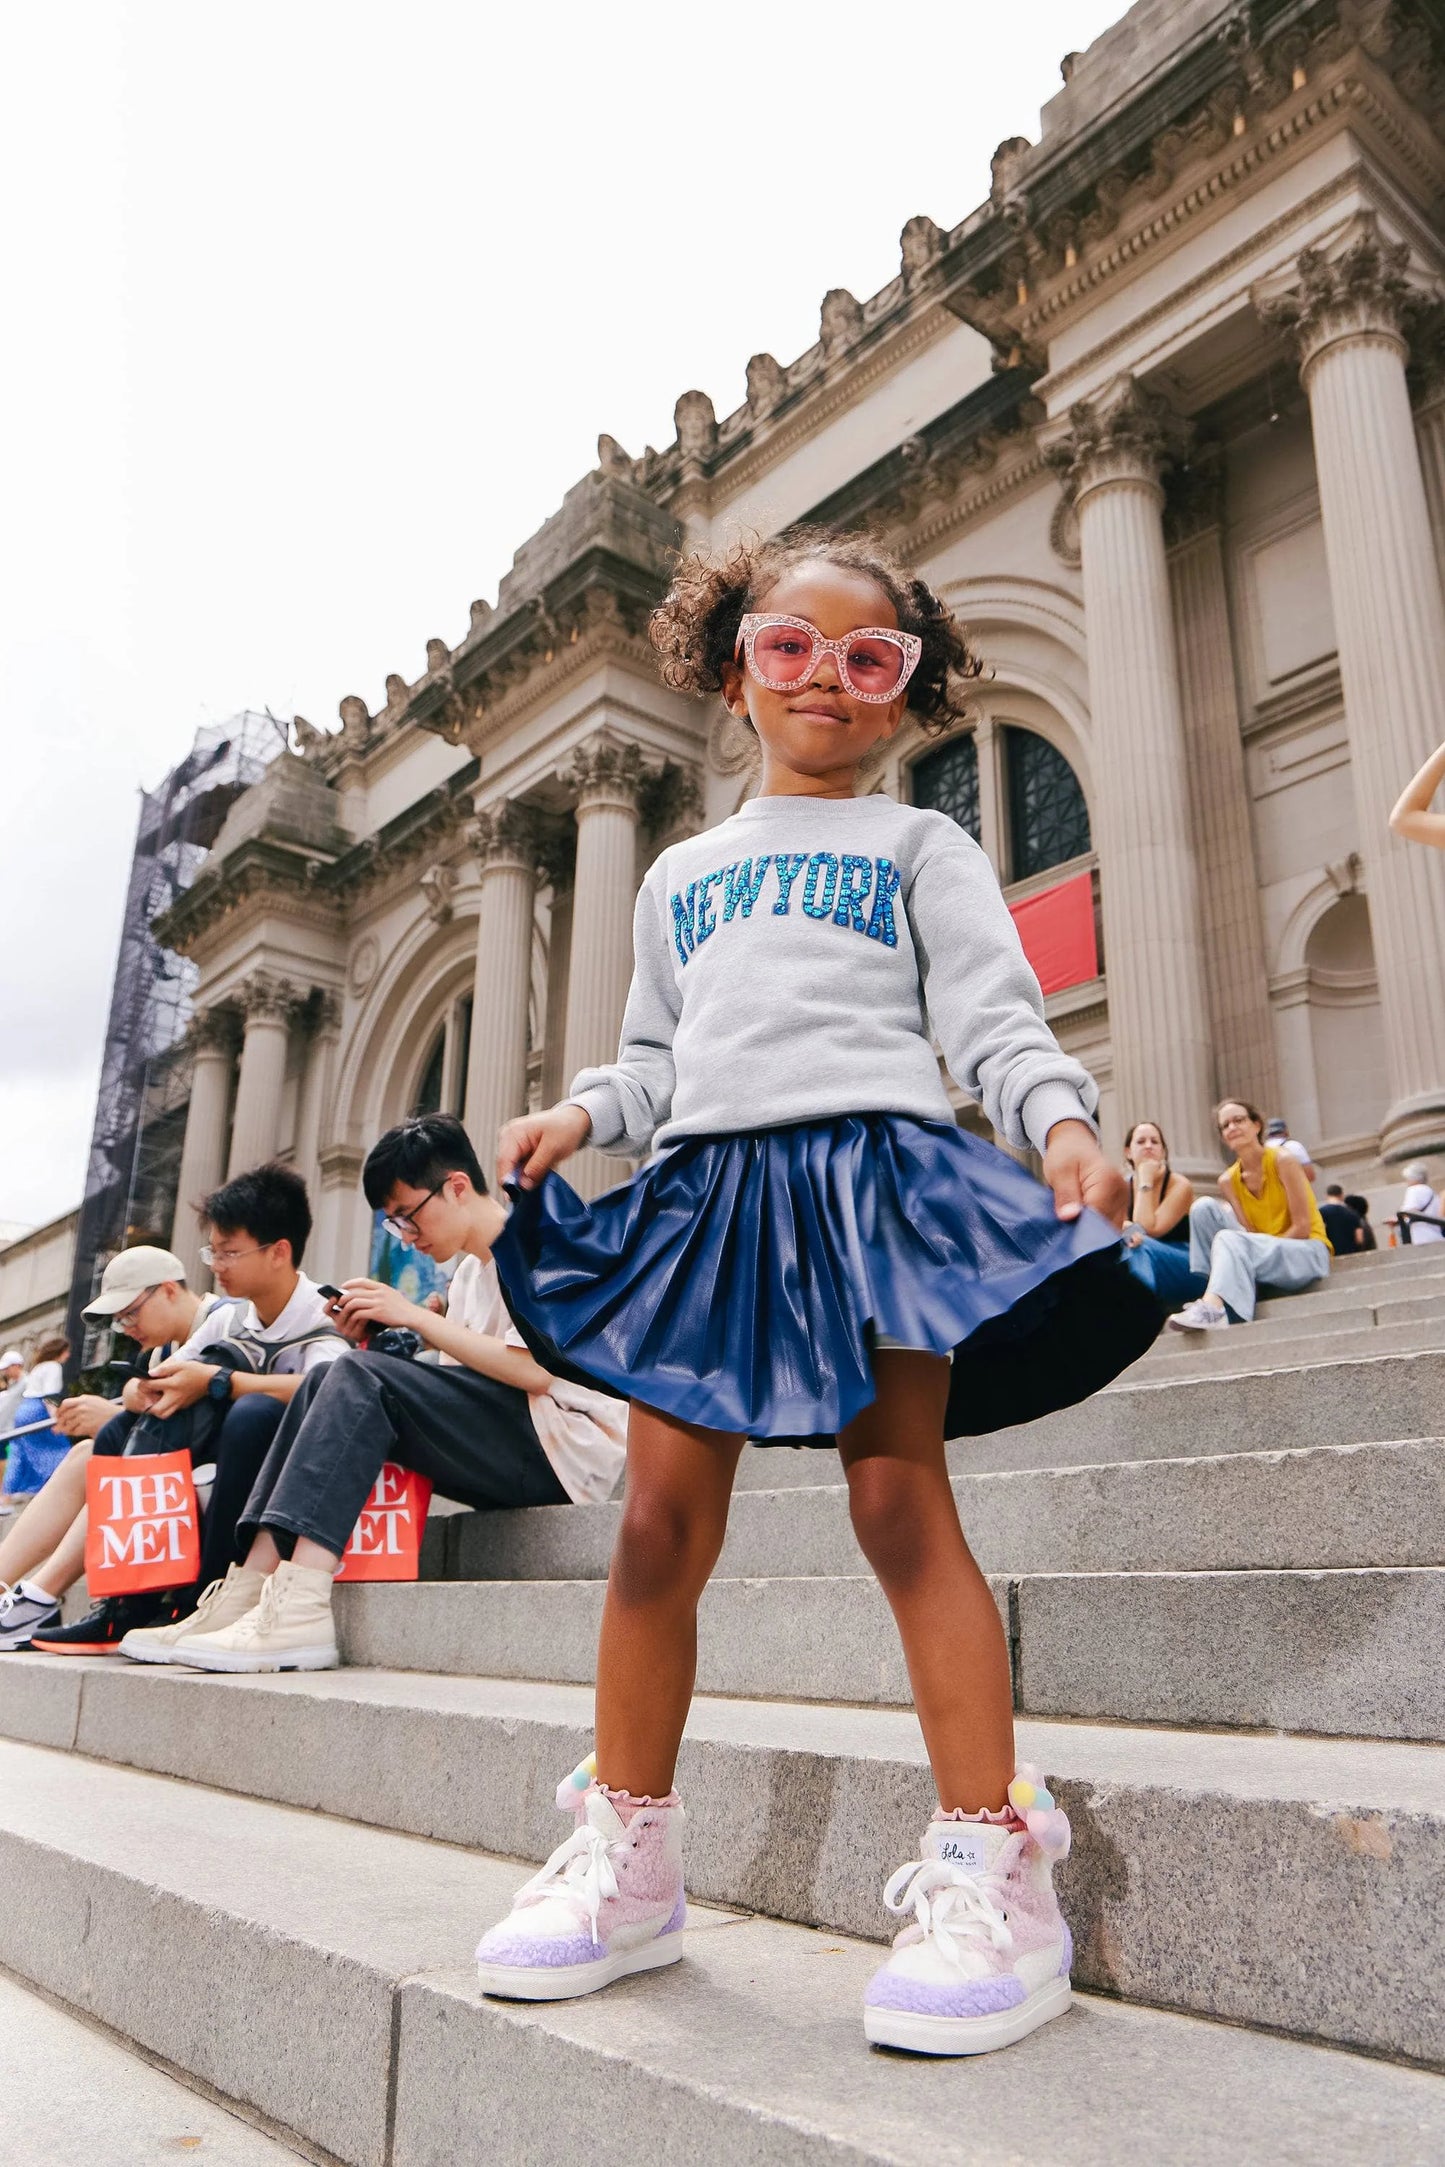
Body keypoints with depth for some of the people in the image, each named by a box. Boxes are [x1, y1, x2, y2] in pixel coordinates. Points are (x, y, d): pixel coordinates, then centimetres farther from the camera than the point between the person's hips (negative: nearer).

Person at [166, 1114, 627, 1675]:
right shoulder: (470, 1271, 22)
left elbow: (533, 1370, -18)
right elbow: (452, 1386, 14)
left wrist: (417, 1317, -14)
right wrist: (377, 1337, 0)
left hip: (569, 1446, -9)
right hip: (508, 1457, 9)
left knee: (360, 1378, -22)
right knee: (325, 1383, -2)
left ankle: (297, 1613, -31)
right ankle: (249, 1592, -14)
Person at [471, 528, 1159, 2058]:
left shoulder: (916, 844, 14)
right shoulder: (680, 874, 26)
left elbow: (993, 1012, 2)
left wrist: (1061, 1120, -17)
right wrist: (581, 1113, 4)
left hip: (872, 1167, -3)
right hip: (703, 1187, 4)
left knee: (898, 1496, -10)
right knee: (662, 1519, 1)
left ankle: (993, 1867, 1)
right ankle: (629, 1857, 15)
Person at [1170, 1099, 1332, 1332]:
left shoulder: (1282, 1161, -10)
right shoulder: (1228, 1180, 5)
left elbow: (1302, 1227, -12)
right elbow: (1250, 1233, -4)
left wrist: (1266, 1248, -17)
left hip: (1308, 1254, -5)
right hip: (1264, 1252, 5)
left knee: (1229, 1240, -31)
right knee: (1205, 1206, -11)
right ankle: (1211, 1292, -20)